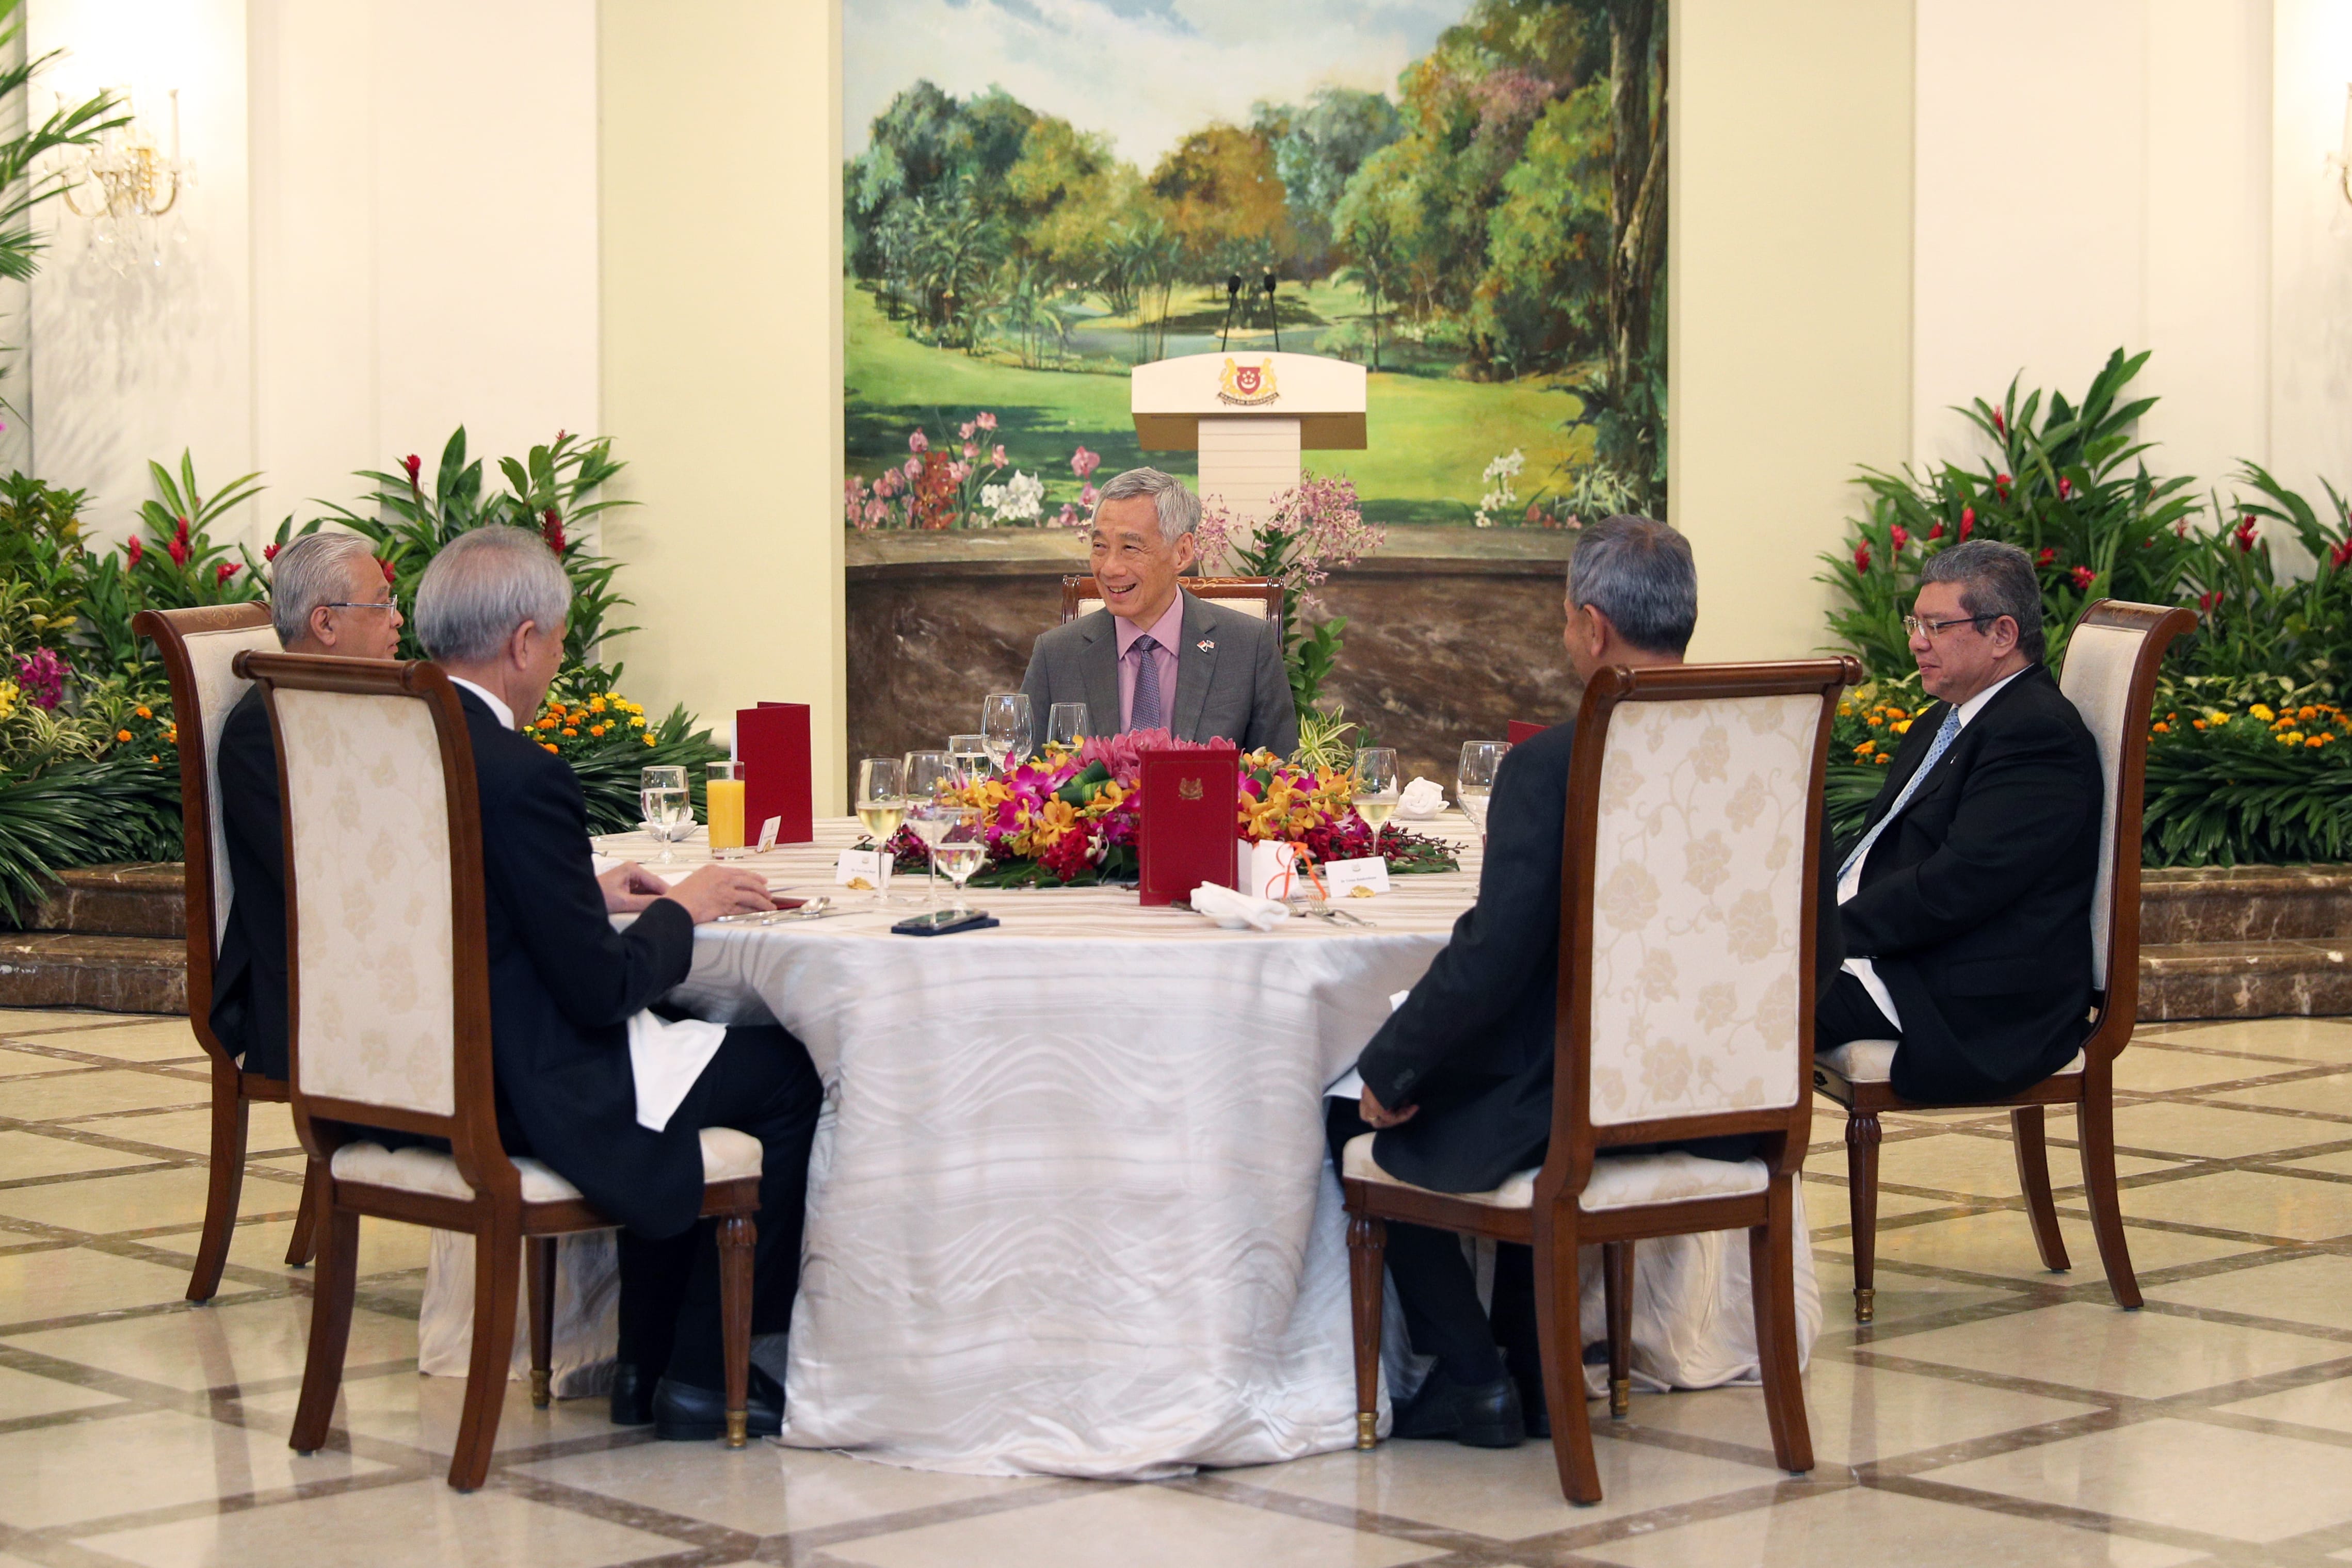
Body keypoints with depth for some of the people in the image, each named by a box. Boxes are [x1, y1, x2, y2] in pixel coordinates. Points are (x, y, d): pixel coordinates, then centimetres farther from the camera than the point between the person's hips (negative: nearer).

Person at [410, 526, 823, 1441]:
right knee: (791, 1074, 6)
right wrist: (682, 911, -2)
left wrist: (590, 896, 12)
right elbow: (601, 989, -20)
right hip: (515, 1094, -9)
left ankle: (651, 1363, 30)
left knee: (678, 1027, 28)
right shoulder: (518, 776, -24)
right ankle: (702, 1379, 13)